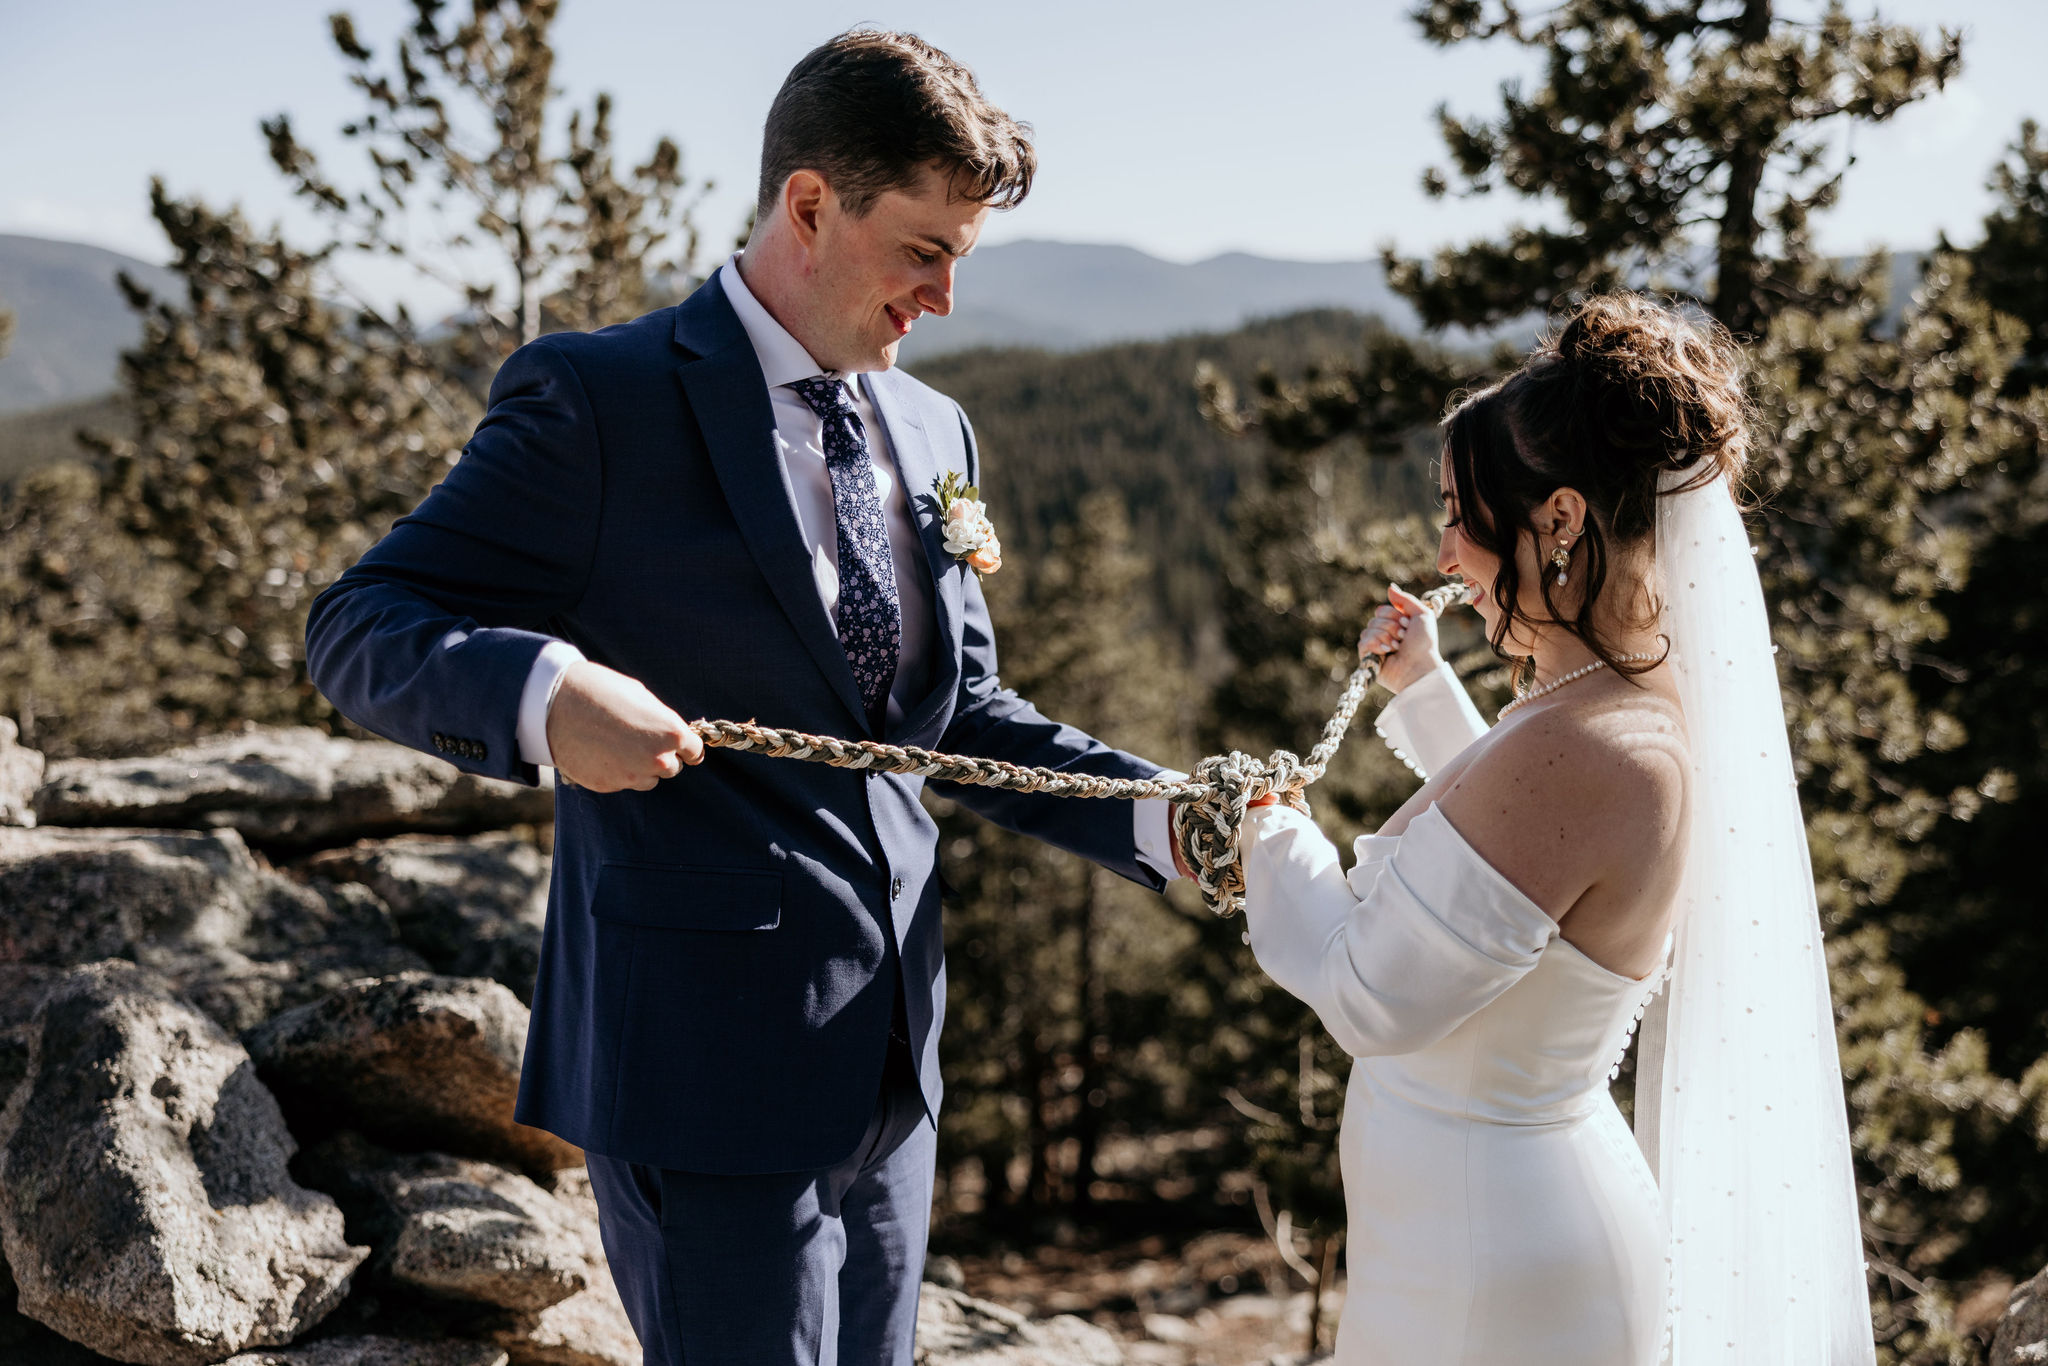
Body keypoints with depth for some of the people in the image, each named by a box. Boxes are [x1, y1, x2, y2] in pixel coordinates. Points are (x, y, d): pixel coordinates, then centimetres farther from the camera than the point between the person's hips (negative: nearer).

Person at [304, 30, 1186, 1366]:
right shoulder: (598, 401, -11)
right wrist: (545, 692, -33)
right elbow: (361, 626, -12)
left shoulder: (932, 431, 11)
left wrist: (1161, 817, 1)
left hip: (888, 1051, 7)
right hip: (708, 1057, -7)